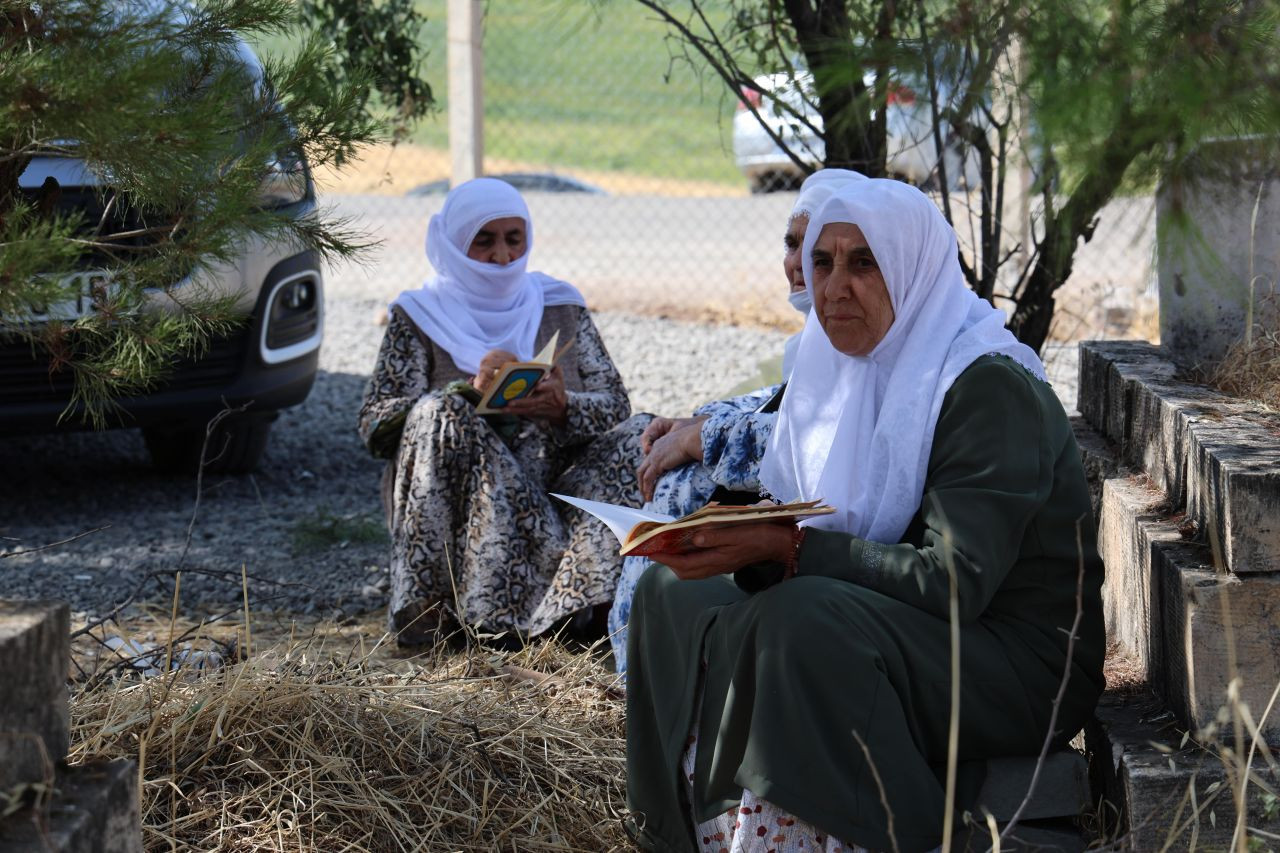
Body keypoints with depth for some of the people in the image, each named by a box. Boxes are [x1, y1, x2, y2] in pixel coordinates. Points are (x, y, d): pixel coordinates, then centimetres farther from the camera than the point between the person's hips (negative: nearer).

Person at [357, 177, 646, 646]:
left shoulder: (560, 306, 14)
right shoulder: (421, 317, 7)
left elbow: (615, 404, 7)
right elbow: (374, 423, -4)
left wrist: (564, 408, -16)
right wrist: (468, 391, -19)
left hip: (554, 497, 2)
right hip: (458, 514, -2)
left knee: (638, 437, -20)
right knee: (438, 416, -30)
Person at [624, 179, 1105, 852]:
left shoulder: (991, 387, -16)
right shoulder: (847, 373, 10)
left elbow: (955, 580, -25)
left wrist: (789, 549, -31)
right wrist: (746, 542, -16)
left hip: (1017, 664, -8)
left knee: (802, 616, -34)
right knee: (671, 591, -3)